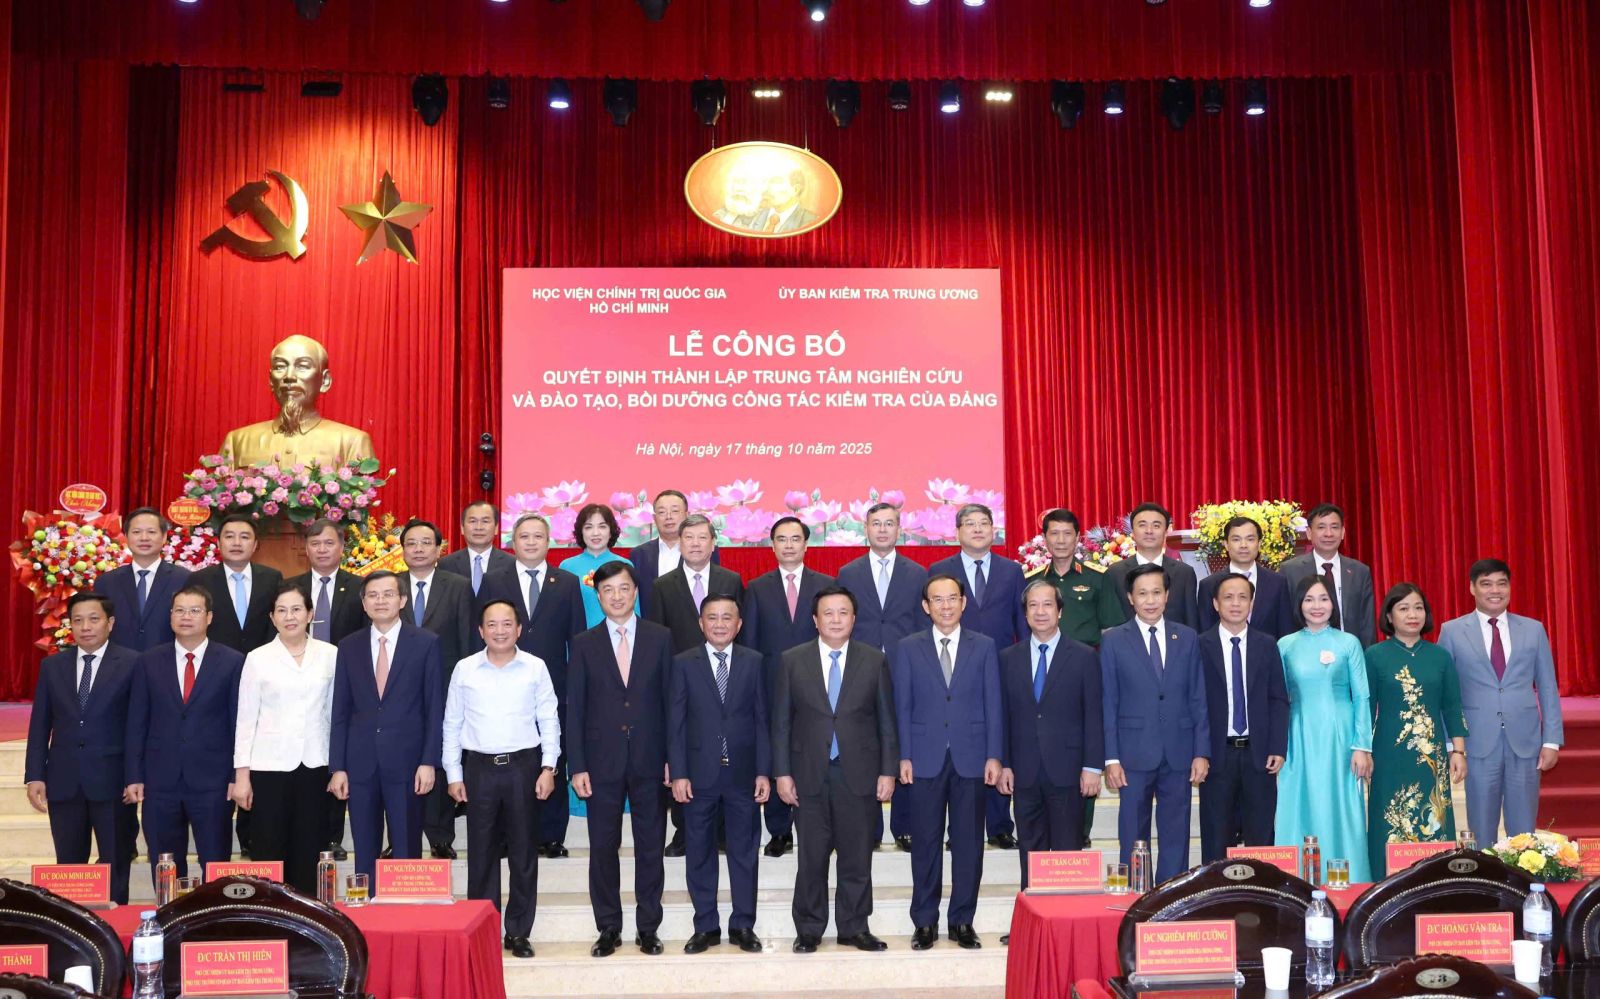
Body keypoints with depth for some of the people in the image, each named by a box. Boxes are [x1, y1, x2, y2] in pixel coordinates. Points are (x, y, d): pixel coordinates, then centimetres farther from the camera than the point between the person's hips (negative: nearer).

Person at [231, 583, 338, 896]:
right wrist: (241, 774, -3)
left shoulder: (330, 655, 3)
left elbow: (335, 712, 8)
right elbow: (245, 719, 2)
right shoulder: (257, 659, 1)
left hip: (315, 766, 1)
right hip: (269, 766, -1)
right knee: (268, 851, 2)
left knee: (308, 851, 5)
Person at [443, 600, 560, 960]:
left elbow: (548, 720, 4)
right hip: (479, 768, 0)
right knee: (481, 853, 5)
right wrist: (453, 774, 3)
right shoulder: (465, 670, 2)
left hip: (523, 766, 0)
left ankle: (518, 932, 15)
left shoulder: (535, 668, 1)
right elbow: (452, 724, 6)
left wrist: (548, 767, -3)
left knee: (524, 852, 5)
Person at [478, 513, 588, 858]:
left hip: (553, 690, 0)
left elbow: (577, 639, 6)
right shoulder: (493, 582, 7)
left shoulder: (568, 584, 8)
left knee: (554, 766, 3)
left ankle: (552, 836, 13)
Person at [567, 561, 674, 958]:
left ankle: (648, 928, 18)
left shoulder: (660, 638, 3)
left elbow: (670, 699, 3)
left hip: (650, 760, 0)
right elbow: (575, 709, 2)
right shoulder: (585, 645, 3)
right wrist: (577, 766, -4)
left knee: (650, 847, 7)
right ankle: (608, 929, 18)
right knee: (603, 848, 6)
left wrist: (671, 757, -2)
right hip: (603, 762, 0)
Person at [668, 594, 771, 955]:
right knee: (700, 853, 7)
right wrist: (678, 773, -7)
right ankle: (706, 926, 18)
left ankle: (743, 925, 18)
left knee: (745, 852, 7)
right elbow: (675, 722, -1)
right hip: (699, 773, 0)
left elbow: (762, 719, 2)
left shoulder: (754, 662, 2)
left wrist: (764, 771, -3)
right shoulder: (683, 663, 0)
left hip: (743, 773, 0)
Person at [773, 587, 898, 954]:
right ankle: (809, 929, 18)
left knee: (857, 857, 6)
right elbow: (781, 722, 3)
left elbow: (886, 720, 5)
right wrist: (782, 773, -2)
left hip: (859, 774, 0)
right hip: (810, 776, 0)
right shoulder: (793, 661, 3)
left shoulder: (875, 661, 4)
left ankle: (854, 927, 19)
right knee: (811, 858, 6)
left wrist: (888, 771, 0)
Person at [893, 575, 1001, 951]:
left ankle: (962, 921, 15)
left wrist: (993, 755, -2)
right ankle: (925, 923, 14)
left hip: (970, 758, 0)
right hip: (926, 758, 0)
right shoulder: (907, 649, 5)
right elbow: (902, 706, 4)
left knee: (968, 843, 5)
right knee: (925, 842, 4)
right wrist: (904, 757, -3)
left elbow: (992, 704, 4)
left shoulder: (984, 647, 6)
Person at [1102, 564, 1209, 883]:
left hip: (1179, 754, 2)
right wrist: (1111, 758, -6)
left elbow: (1198, 699, 7)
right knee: (1133, 839, 4)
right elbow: (1108, 704, 0)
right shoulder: (1114, 641, 2)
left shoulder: (1188, 639, 8)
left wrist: (1202, 752, 0)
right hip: (1134, 754, -2)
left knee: (1176, 838, 7)